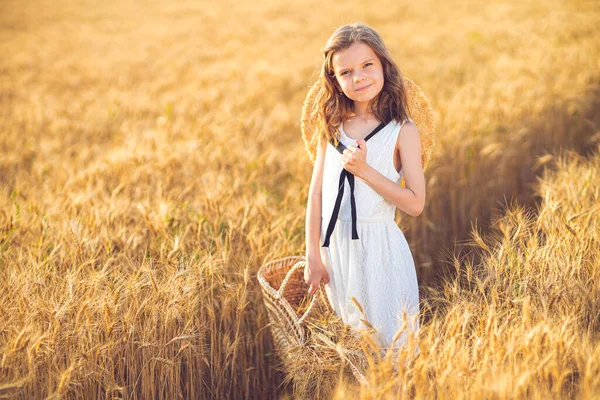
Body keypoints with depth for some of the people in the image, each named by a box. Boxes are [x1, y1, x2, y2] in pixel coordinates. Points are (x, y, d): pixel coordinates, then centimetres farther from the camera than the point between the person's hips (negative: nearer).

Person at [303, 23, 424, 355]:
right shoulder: (332, 127, 5)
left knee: (390, 339, 2)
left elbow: (415, 204, -12)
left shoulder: (402, 131, -7)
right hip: (334, 246, 4)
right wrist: (313, 256, 1)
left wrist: (363, 169, -18)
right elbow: (316, 194, 5)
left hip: (379, 247, -4)